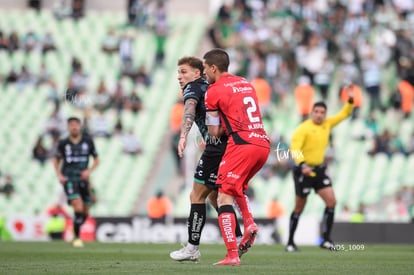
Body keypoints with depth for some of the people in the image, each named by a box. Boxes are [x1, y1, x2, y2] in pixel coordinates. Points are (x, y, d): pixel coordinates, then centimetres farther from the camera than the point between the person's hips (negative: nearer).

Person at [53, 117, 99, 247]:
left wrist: (89, 170, -8)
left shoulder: (88, 141, 3)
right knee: (79, 208, -22)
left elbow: (96, 160, 11)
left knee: (85, 213, 8)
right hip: (69, 180, -3)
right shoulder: (63, 143, 0)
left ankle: (75, 234, 34)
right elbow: (56, 160, 14)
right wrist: (59, 175, -3)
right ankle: (77, 238, -9)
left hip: (83, 179, 3)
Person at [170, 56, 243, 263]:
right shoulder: (211, 88, 26)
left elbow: (189, 110, -22)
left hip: (217, 148, -9)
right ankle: (238, 239, 15)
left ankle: (192, 248, -3)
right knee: (214, 196, 20)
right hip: (232, 143, 9)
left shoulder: (192, 88, -1)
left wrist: (183, 136, -37)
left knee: (197, 196, -3)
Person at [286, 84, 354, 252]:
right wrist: (302, 165, -38)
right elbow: (295, 148, -23)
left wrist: (350, 100, 0)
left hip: (319, 170, 6)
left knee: (331, 202, -9)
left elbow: (344, 114, 17)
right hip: (304, 171, -6)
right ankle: (290, 243, 14)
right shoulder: (303, 128, -13)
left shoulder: (327, 124, 7)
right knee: (299, 208, 2)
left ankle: (326, 240, -4)